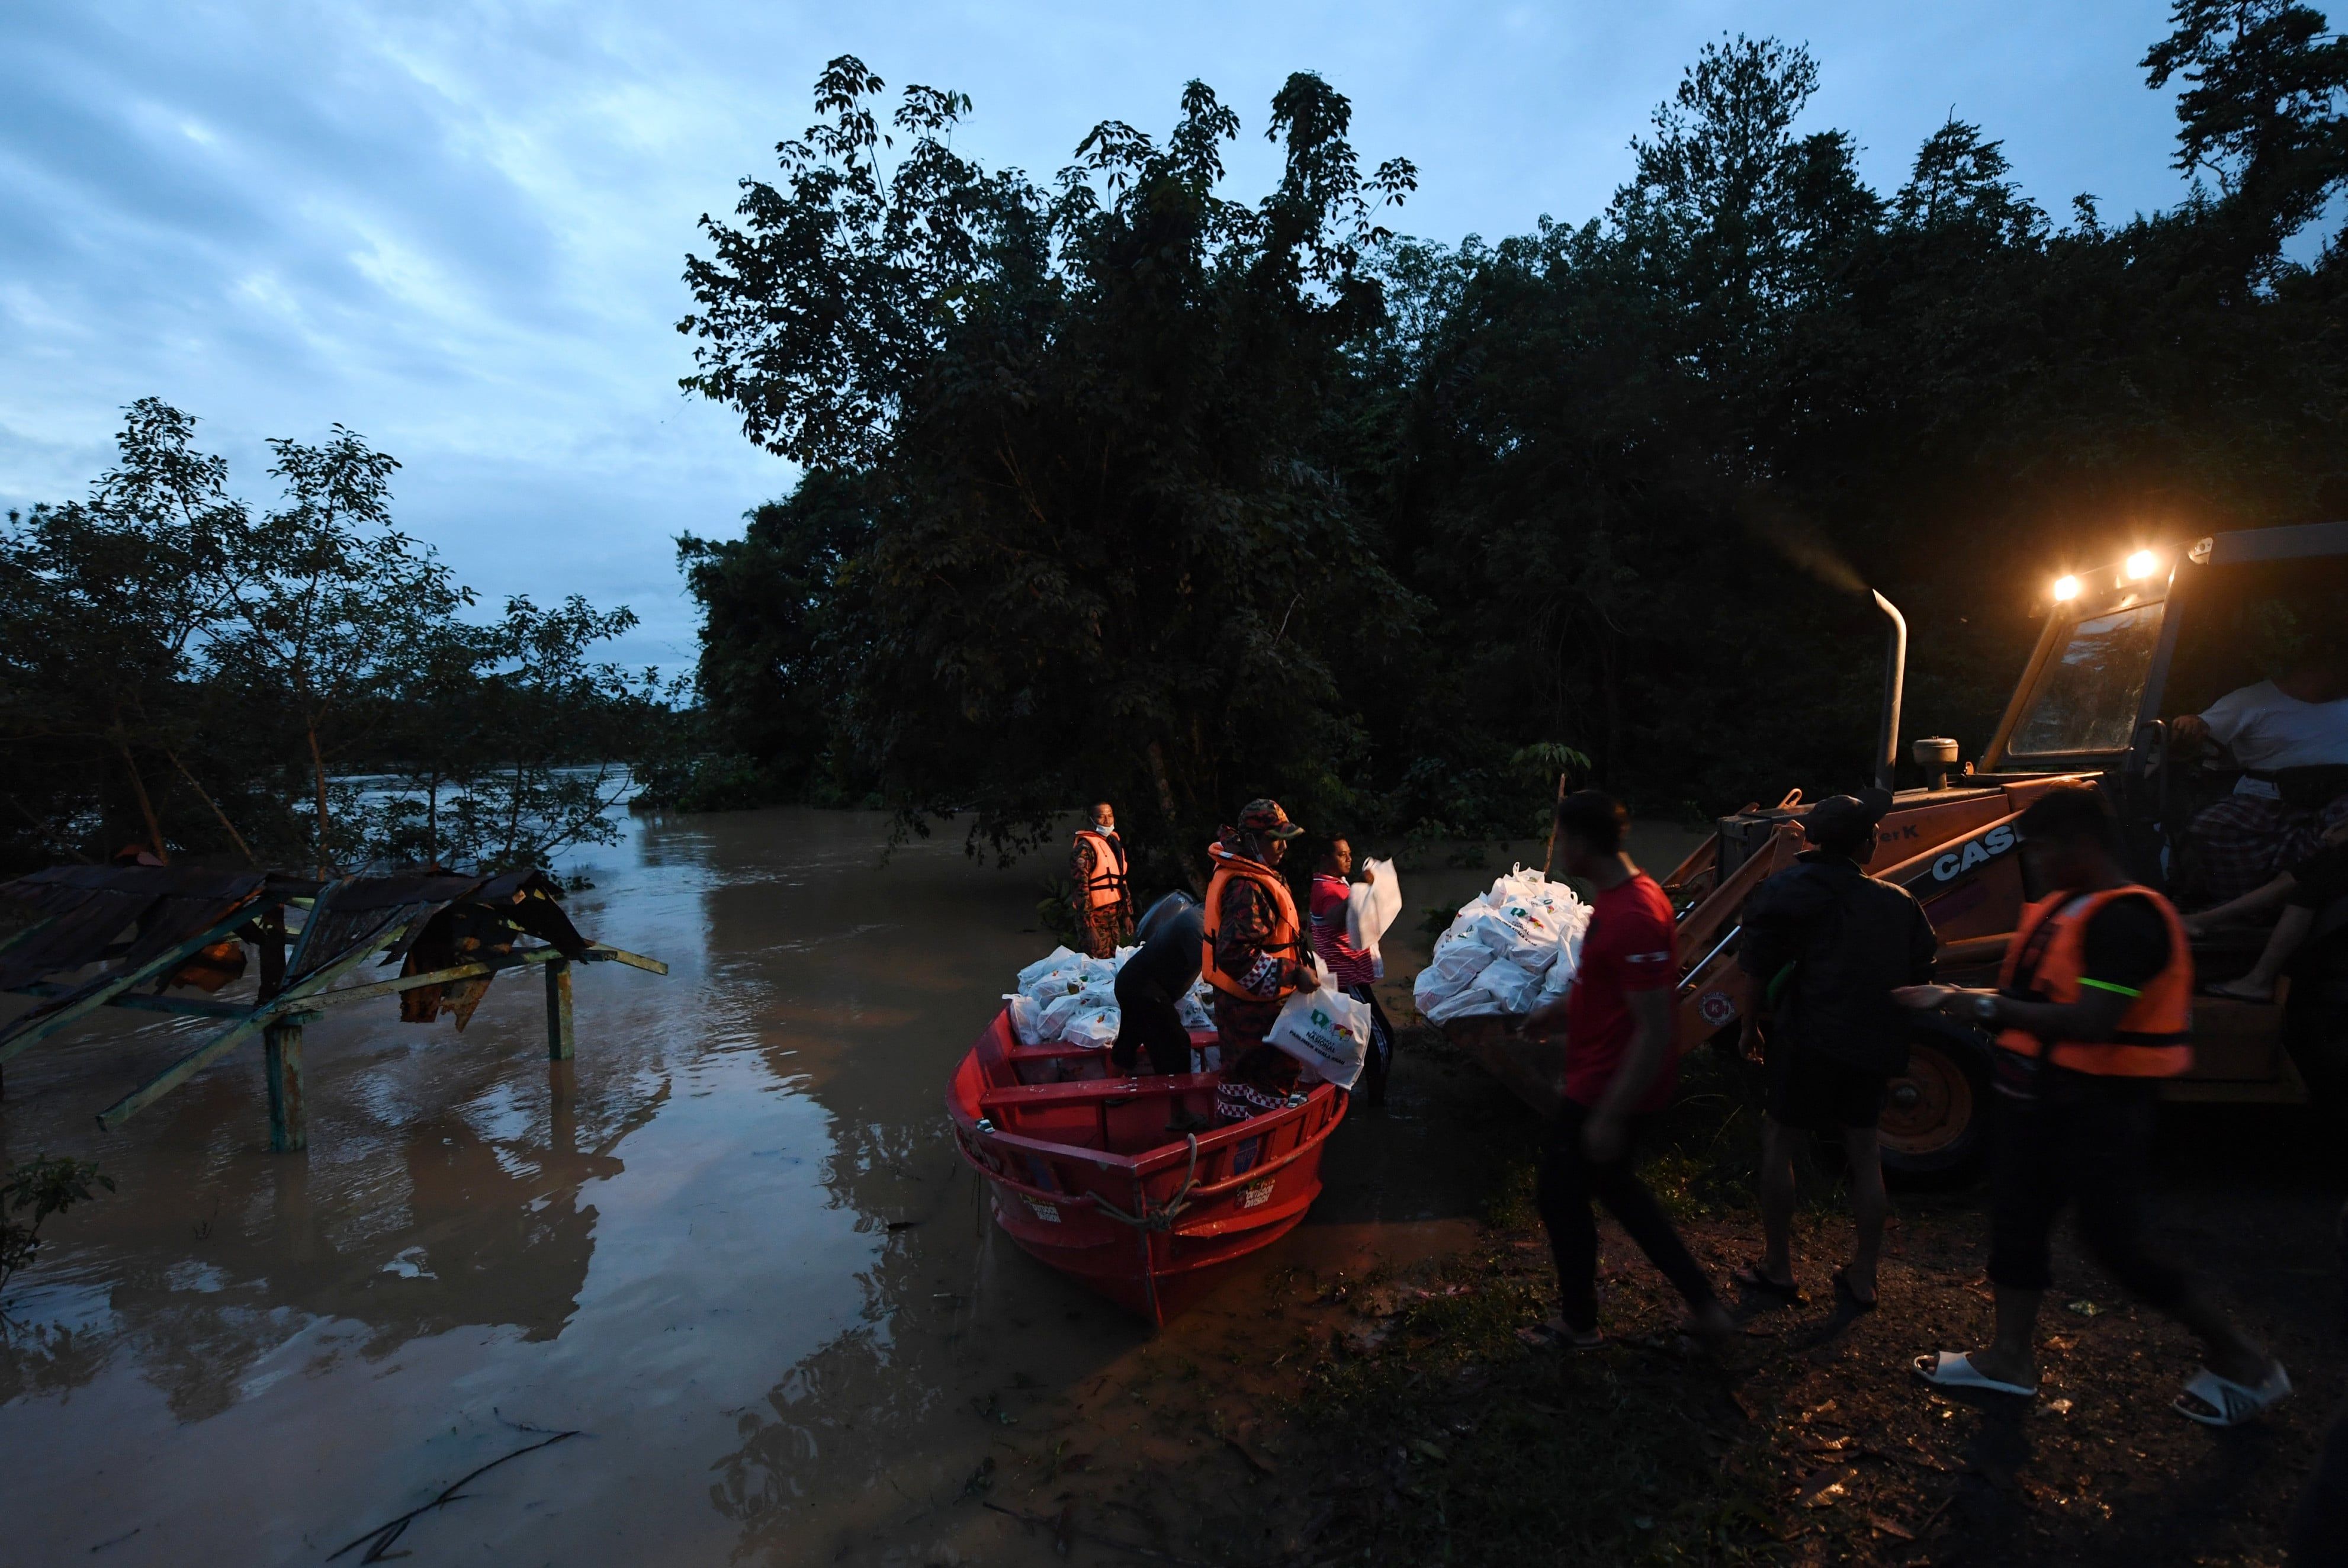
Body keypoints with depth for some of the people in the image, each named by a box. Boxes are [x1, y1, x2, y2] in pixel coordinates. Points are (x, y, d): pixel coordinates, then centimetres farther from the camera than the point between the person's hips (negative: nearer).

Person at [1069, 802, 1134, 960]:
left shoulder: (1115, 843, 13)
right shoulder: (1085, 848, -13)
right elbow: (1080, 888, -18)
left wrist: (1127, 914, 16)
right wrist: (1089, 926, -21)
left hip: (1115, 917, 8)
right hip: (1096, 918, -8)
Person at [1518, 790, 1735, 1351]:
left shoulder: (1631, 918, -30)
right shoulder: (1621, 894, 2)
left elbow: (1656, 1031, -29)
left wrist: (1610, 1117, -25)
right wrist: (1560, 1009, 18)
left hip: (1610, 1088, -10)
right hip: (1606, 1078, 10)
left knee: (1561, 1194, 10)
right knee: (1613, 1184, 26)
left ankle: (1578, 1325, 31)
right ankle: (1704, 1305, 35)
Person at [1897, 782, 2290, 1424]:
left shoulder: (2126, 919, -21)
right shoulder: (2059, 909, 8)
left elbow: (2090, 1022, -30)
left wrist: (1983, 1006, -29)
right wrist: (1960, 999, -1)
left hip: (2100, 1107, -9)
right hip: (2040, 1094, 9)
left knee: (2116, 1244, 3)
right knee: (2017, 1219, 14)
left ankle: (2242, 1360, 27)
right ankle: (2011, 1358, 27)